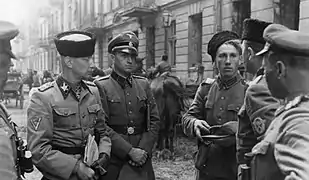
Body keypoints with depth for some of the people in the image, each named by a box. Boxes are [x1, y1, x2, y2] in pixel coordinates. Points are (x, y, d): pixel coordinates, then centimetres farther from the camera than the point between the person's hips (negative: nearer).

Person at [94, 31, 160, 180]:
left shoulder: (143, 84, 7)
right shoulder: (101, 86, -6)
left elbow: (154, 120, 4)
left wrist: (144, 149, -9)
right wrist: (130, 151, -16)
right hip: (113, 162, -4)